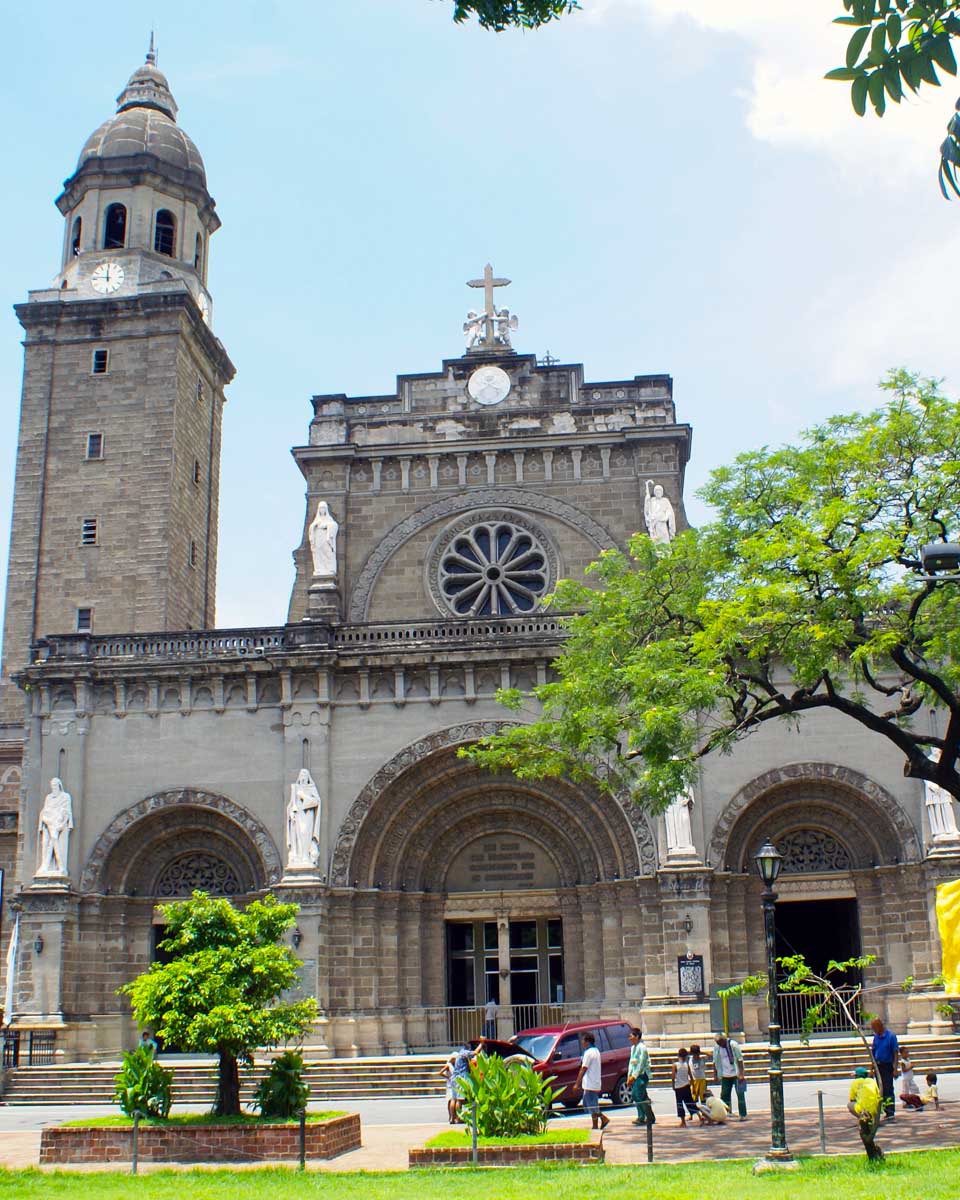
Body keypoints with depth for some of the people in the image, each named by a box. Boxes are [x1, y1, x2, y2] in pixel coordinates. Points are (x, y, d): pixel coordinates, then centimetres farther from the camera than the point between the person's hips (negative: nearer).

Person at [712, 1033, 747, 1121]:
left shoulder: (734, 1045, -12)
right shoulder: (716, 1048, 1)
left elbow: (740, 1059, -12)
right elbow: (715, 1062, 10)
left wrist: (741, 1074, -15)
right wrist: (715, 1075, 6)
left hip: (736, 1074, -4)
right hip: (725, 1076, 4)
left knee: (740, 1095, -2)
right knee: (724, 1095, 6)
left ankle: (743, 1115, 3)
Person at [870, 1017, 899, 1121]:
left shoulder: (891, 1035, -10)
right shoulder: (876, 1036, 8)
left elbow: (896, 1052, -11)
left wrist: (895, 1068, -15)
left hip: (887, 1066, -7)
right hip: (878, 1066, 7)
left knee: (888, 1089, -10)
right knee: (881, 1090, 9)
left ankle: (891, 1113, -9)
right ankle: (887, 1112, 17)